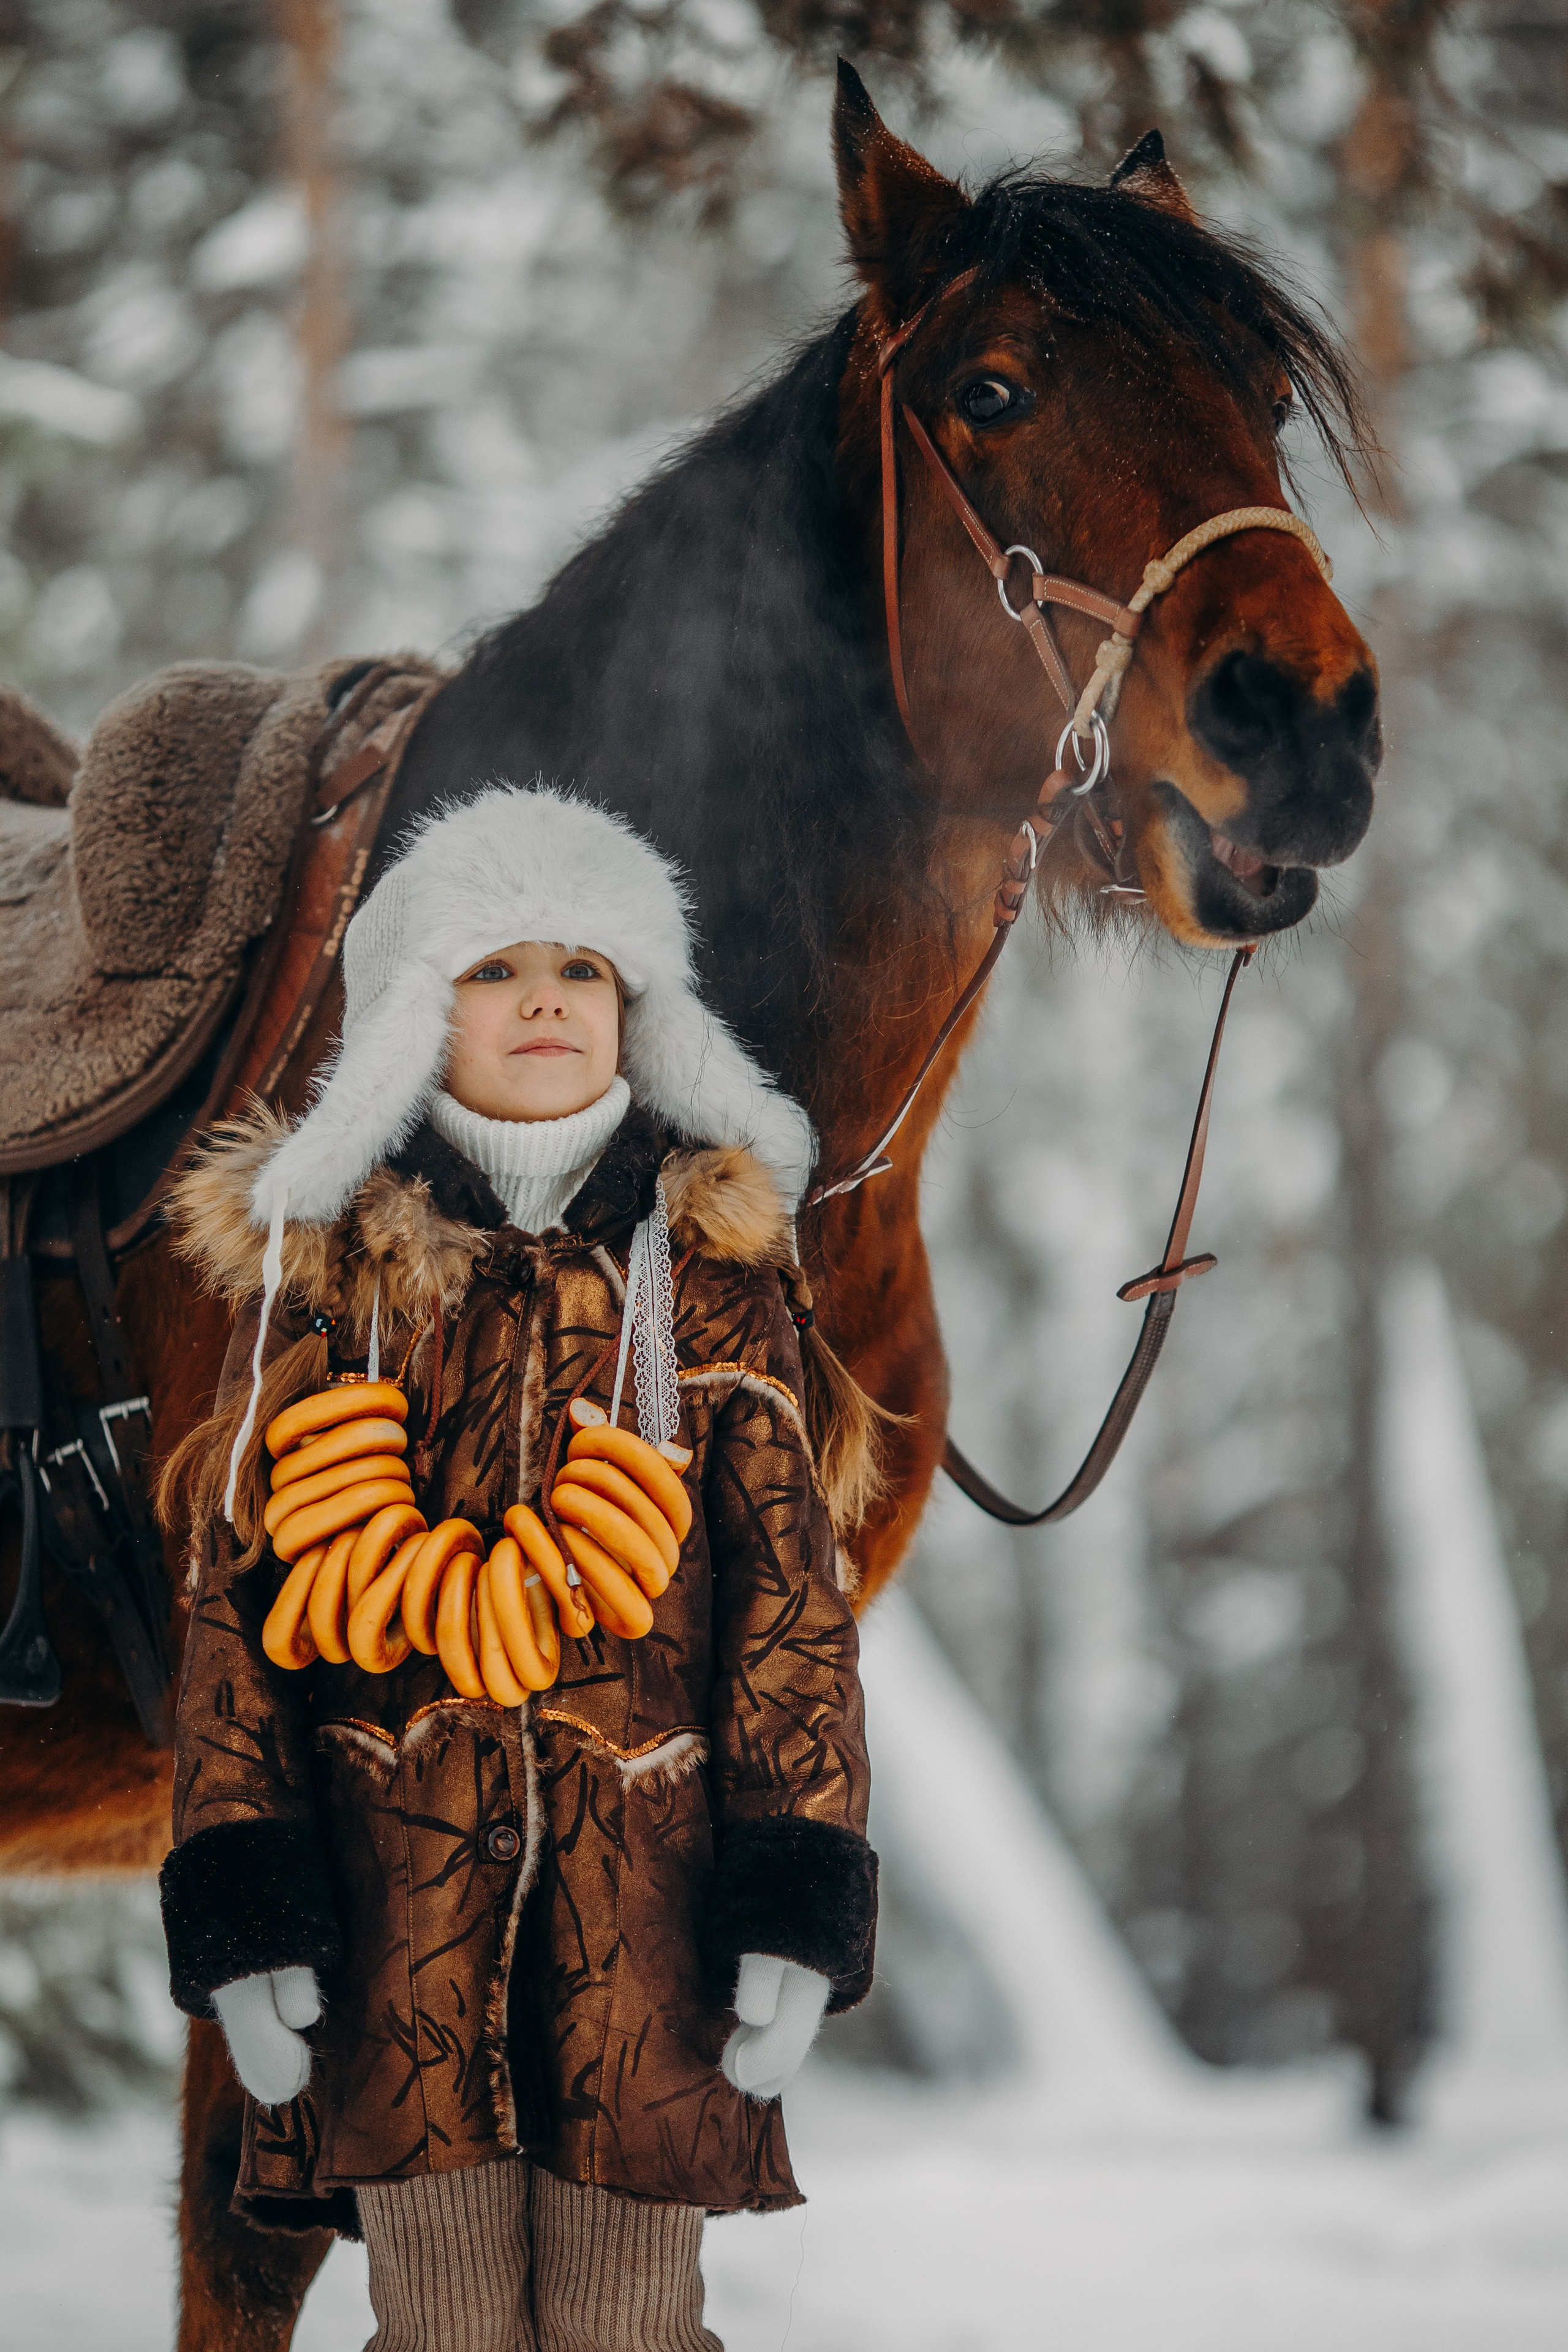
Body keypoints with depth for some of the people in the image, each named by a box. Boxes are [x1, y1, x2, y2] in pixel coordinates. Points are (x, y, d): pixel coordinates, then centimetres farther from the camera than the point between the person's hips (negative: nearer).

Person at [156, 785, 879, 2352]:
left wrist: (796, 1902, -4)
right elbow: (237, 1592, 5)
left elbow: (788, 1588, 6)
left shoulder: (716, 1265, 10)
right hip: (399, 1880, 0)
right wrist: (237, 1907, -5)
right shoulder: (326, 1267, 8)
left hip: (647, 1889, 0)